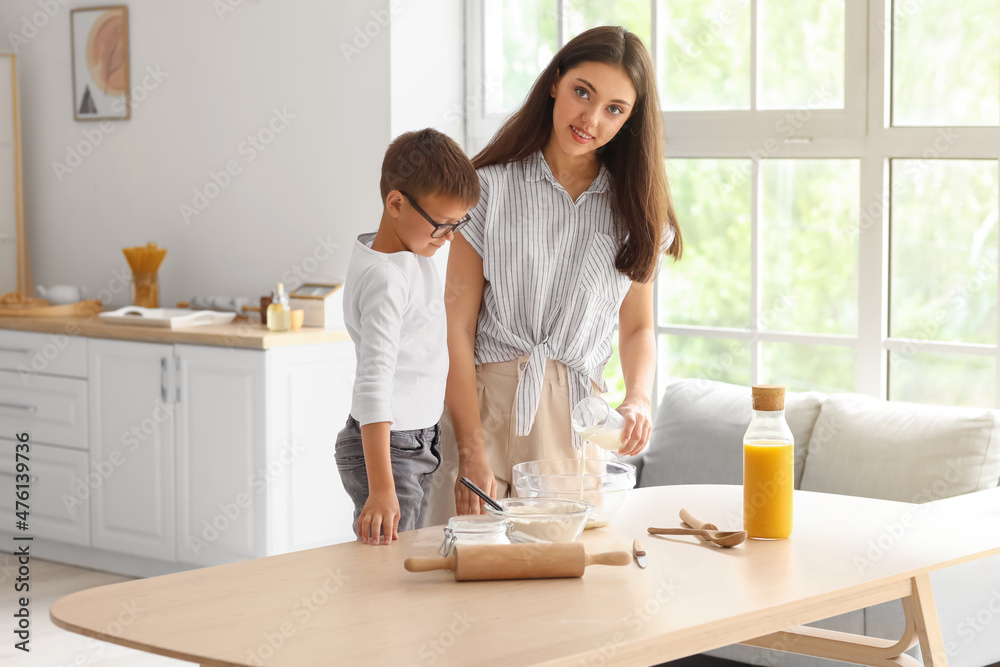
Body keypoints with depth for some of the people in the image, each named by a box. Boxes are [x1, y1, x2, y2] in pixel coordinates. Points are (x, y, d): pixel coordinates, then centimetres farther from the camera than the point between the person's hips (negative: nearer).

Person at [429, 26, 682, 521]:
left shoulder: (634, 210, 10)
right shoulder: (491, 187, -1)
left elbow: (637, 328, 16)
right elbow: (457, 328, -4)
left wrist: (637, 400, -6)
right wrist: (472, 454, -12)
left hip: (578, 420, 2)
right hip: (484, 406, -2)